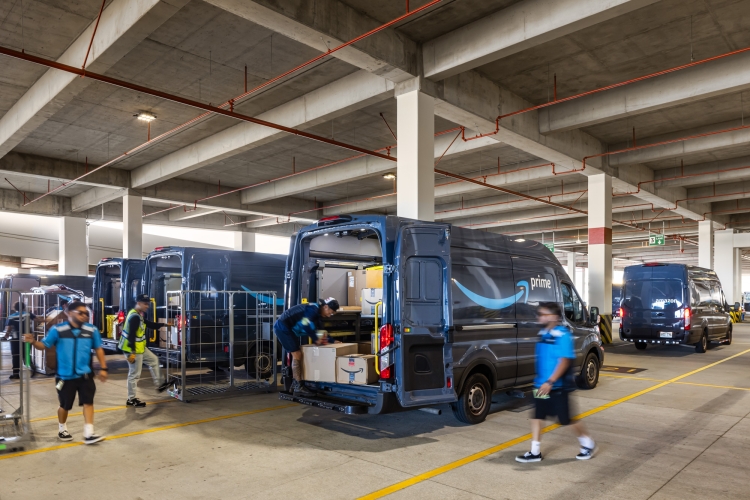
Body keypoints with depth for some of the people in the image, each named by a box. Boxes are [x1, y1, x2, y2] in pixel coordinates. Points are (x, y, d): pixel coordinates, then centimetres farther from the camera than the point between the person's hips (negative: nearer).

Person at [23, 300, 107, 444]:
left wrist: (103, 368, 4)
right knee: (65, 405, 13)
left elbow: (98, 349, 6)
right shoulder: (58, 329, -9)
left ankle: (88, 434, 2)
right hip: (65, 376, -2)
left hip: (85, 374, 2)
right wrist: (33, 342, -26)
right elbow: (44, 345, -4)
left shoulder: (91, 330, -2)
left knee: (88, 402, -3)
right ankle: (62, 430, 38)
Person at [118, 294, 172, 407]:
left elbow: (149, 324, 21)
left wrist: (164, 325, 19)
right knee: (134, 374, -1)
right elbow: (131, 335, -26)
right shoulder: (135, 317, -23)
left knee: (154, 360, 21)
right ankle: (131, 399, 11)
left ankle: (159, 384, 32)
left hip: (140, 348, 11)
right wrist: (132, 352, -27)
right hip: (133, 350, -11)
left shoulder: (139, 315, 9)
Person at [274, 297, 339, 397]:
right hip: (283, 327, -11)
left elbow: (316, 330, 19)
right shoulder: (313, 309, -18)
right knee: (297, 355, -9)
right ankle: (299, 387, -5)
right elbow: (305, 325, -27)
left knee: (296, 355, 14)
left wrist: (320, 339, 4)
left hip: (287, 328, 11)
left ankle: (295, 385, 20)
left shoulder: (317, 313, 13)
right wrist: (316, 339, -16)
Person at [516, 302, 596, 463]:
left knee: (567, 419, 8)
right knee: (537, 416, 6)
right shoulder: (542, 333, 5)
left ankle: (588, 444, 31)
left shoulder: (563, 335, -18)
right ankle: (535, 452, 15)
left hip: (557, 386, -7)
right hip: (541, 385, 7)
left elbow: (564, 361, -22)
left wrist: (550, 381, -27)